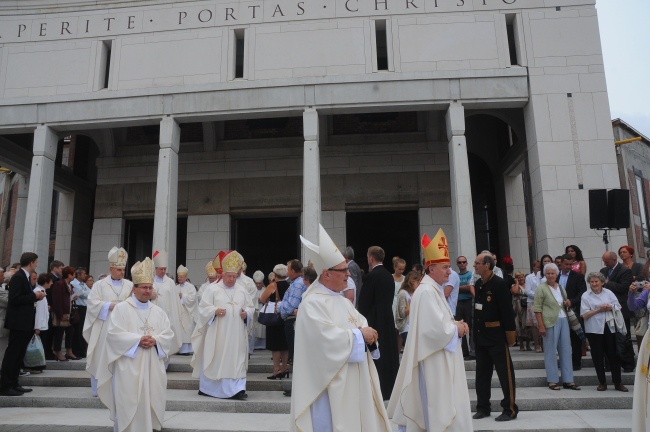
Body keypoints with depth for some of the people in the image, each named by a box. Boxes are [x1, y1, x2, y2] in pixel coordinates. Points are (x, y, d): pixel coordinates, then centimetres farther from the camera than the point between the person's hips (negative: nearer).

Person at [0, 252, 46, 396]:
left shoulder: (24, 277, 14)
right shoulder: (18, 277, -15)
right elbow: (14, 299, -22)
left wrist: (36, 297, 4)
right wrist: (35, 296, -16)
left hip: (24, 322, 10)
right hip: (18, 322, -10)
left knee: (18, 355, 13)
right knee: (12, 354, -4)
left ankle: (13, 384, 20)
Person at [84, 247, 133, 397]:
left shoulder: (129, 285, 9)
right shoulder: (100, 284, 3)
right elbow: (92, 302, -5)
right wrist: (110, 306, -16)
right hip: (104, 328, -2)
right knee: (101, 357, 3)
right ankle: (98, 388, 16)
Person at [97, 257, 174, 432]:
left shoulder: (158, 311, 11)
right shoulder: (121, 308, -1)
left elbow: (168, 335, 6)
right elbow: (114, 334, -11)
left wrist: (155, 340, -14)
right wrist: (138, 340, -19)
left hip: (153, 365, 4)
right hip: (129, 366, -4)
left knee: (151, 400, 7)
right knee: (129, 402, -3)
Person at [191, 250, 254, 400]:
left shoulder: (242, 290, 11)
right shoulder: (212, 289, 0)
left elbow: (250, 306, 16)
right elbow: (203, 308, -2)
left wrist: (246, 313, -5)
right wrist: (215, 311, -19)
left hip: (236, 334, 3)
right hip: (217, 334, -3)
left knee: (237, 360, 0)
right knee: (214, 360, 5)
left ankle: (237, 389, 4)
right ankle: (207, 388, 21)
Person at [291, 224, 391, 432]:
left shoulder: (344, 302, 12)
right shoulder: (312, 303, -17)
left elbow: (362, 324, 13)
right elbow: (328, 339, -26)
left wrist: (367, 333, -10)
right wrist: (359, 335, -15)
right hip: (331, 383, -9)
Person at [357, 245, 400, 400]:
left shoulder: (372, 276, -15)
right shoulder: (389, 276, 9)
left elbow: (364, 302, -14)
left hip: (375, 322, -8)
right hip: (389, 319, 8)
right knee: (389, 355, 14)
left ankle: (378, 391, 3)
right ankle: (391, 388, 23)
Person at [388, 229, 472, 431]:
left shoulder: (435, 290, 13)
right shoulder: (426, 292, -20)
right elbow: (435, 329, -27)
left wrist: (455, 324, 2)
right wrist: (456, 329, -11)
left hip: (441, 358, 11)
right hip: (434, 360, -11)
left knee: (436, 407, 18)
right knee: (440, 408, -1)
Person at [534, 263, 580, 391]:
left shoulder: (561, 287, 13)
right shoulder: (541, 288, -5)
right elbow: (537, 308, -10)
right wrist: (541, 326, -16)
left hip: (563, 320, 6)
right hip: (550, 322, -6)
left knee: (566, 350, 8)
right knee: (550, 351, 1)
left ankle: (568, 380, 16)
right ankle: (552, 380, 9)